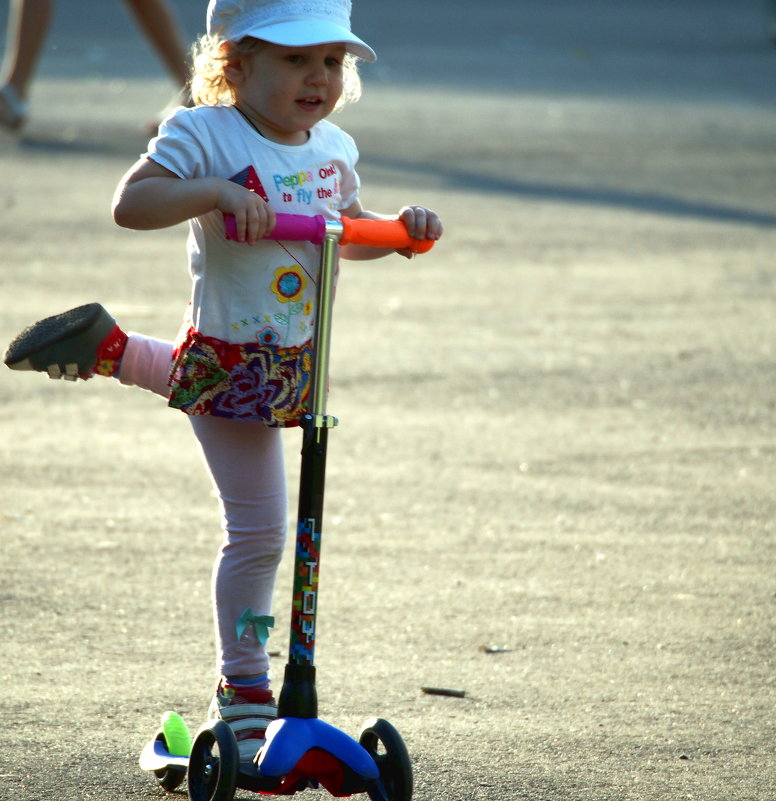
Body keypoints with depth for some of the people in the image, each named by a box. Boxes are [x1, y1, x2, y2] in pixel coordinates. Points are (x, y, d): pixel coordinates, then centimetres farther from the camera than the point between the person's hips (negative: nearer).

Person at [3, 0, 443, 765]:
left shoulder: (334, 150, 4)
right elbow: (131, 203, -24)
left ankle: (109, 348, 52)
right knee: (257, 530, -3)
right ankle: (243, 693, 7)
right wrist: (217, 191, -36)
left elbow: (348, 234, 18)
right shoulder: (205, 135, -17)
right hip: (228, 361, -7)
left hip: (293, 359, 7)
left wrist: (400, 226, -2)